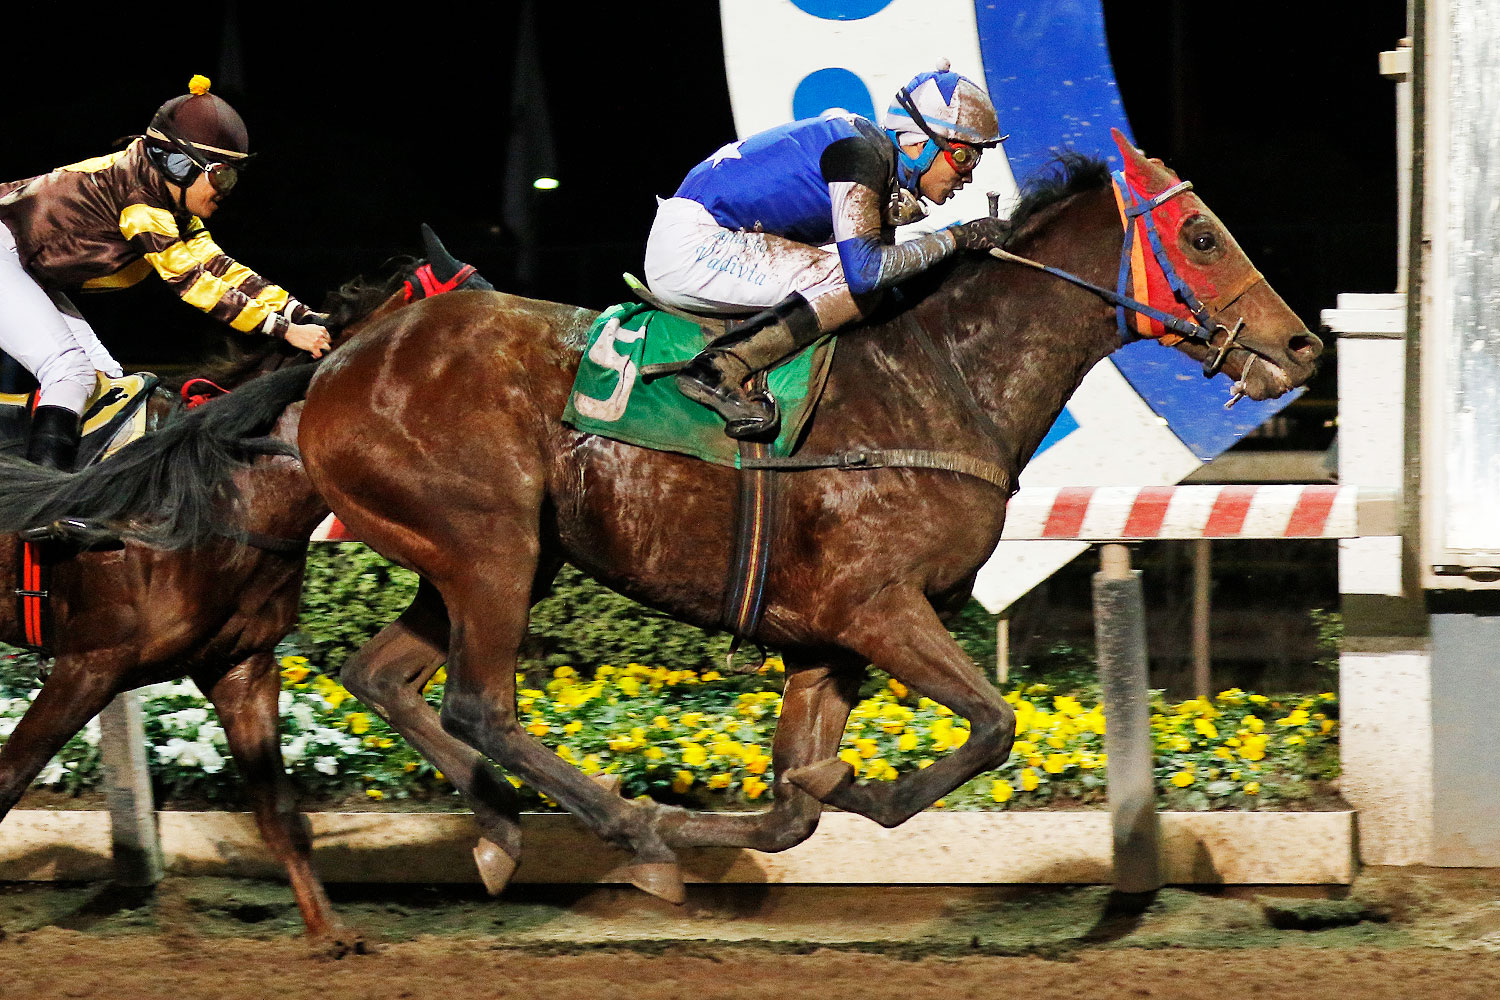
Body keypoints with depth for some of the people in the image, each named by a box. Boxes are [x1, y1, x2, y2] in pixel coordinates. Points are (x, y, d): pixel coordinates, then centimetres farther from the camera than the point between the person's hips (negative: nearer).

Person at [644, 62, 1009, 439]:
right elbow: (864, 269, -26)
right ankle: (719, 369, -25)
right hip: (692, 247, -10)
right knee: (857, 288, -18)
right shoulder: (861, 152, -16)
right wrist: (954, 238, -15)